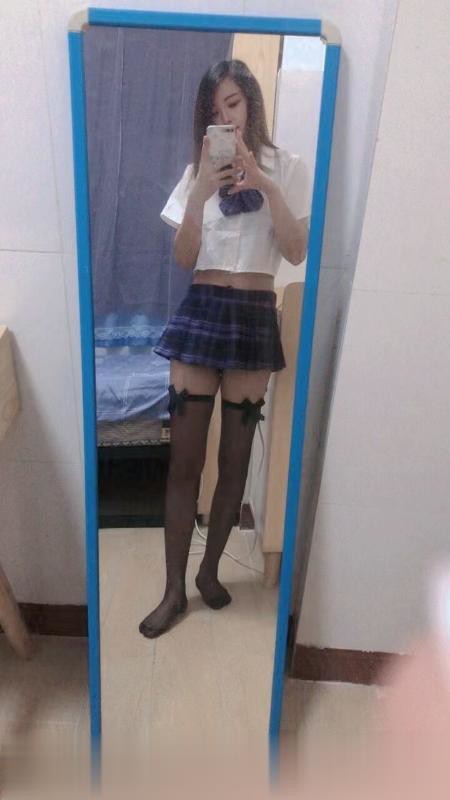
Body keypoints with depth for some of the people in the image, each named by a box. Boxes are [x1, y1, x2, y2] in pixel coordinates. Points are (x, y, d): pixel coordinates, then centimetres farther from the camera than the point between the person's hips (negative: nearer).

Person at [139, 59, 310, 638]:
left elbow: (297, 252, -6)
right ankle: (174, 589, 13)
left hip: (254, 318, -1)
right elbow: (184, 259, 0)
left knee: (235, 460, 6)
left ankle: (209, 570, 26)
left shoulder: (287, 168, 6)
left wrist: (266, 186, -16)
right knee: (184, 459, -1)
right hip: (202, 312, 1)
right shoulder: (197, 171, 10)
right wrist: (202, 192, -12)